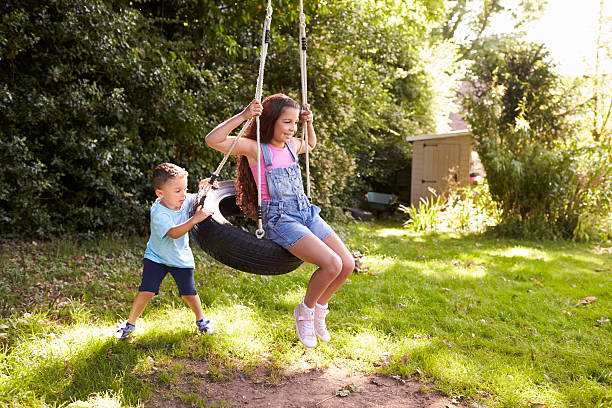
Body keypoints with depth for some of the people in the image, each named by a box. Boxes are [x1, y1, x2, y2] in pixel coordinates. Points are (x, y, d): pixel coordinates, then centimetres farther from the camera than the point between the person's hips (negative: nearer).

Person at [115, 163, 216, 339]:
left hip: (181, 258, 4)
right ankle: (130, 323, 12)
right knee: (146, 291, -10)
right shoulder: (158, 213, -31)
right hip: (156, 257, -4)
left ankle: (201, 319, 28)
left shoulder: (185, 200, -14)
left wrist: (203, 189, -18)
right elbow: (174, 233, -43)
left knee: (189, 293, 2)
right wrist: (195, 219, -53)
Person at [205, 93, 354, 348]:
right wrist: (243, 116, -24)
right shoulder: (255, 148, -7)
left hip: (307, 213, 8)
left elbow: (311, 145, 37)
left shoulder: (291, 145, 12)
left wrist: (309, 123, 17)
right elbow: (213, 140, -19)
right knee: (332, 264, -23)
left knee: (347, 264, -3)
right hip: (279, 219, -7)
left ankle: (319, 309, 21)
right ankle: (305, 311, 4)